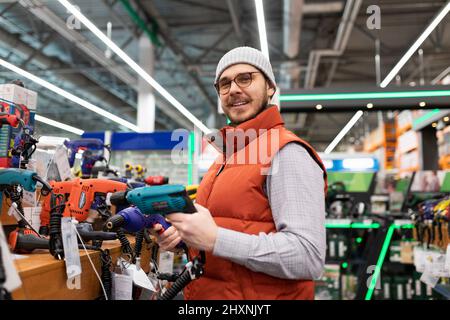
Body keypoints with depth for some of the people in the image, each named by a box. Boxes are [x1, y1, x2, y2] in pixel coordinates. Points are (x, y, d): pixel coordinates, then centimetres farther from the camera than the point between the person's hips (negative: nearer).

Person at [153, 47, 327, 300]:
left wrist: (215, 239, -28)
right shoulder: (227, 156, 12)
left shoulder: (288, 153, -17)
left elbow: (309, 258, -26)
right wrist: (184, 235, 1)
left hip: (258, 294, -8)